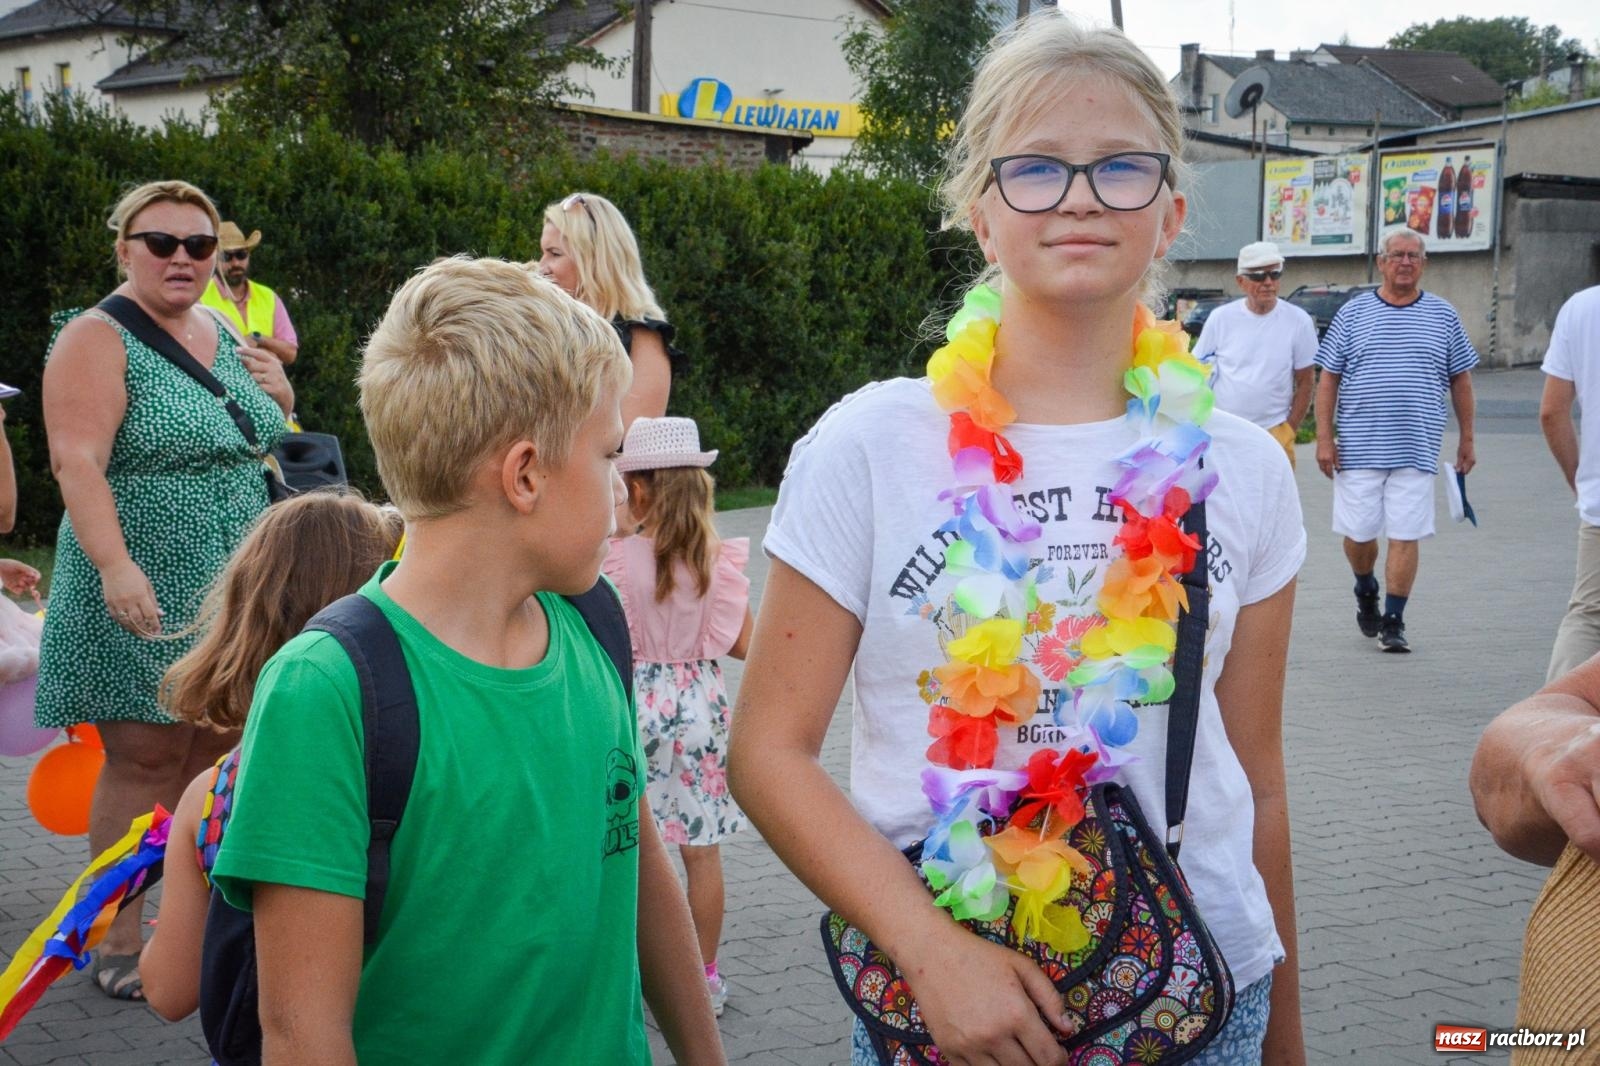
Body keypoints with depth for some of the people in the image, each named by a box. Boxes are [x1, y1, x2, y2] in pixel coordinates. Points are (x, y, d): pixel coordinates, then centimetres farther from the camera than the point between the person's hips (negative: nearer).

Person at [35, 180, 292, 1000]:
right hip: (141, 596, -7)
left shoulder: (222, 334, 14)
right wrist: (115, 565, -30)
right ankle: (118, 942, 5)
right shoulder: (96, 339, -8)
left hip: (230, 595, 7)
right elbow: (76, 460, -19)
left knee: (208, 756, 9)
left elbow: (252, 439, 28)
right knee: (143, 758, -5)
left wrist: (278, 395, 5)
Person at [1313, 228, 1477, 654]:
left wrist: (1467, 440, 11)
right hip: (1358, 449, 0)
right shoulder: (1353, 314, 4)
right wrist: (1324, 438, -3)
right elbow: (1328, 380, 4)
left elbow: (1461, 380, 13)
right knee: (1358, 533, 6)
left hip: (1416, 451, 0)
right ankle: (1366, 591, 35)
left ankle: (1393, 622, 7)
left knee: (1406, 537, -2)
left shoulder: (1443, 317, 8)